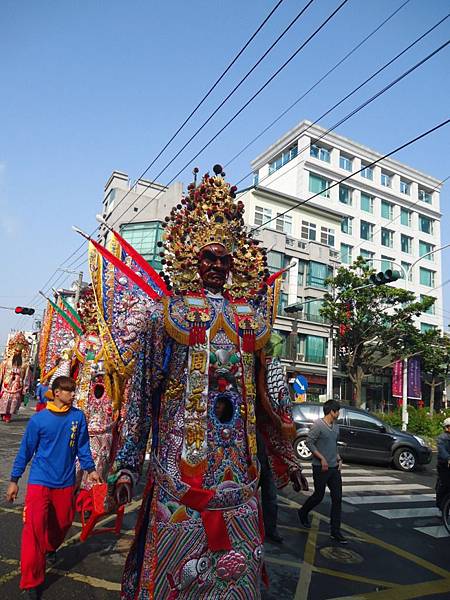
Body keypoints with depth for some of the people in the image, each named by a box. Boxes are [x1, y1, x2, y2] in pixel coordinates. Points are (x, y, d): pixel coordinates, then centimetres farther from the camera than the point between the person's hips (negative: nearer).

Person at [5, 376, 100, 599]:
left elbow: (82, 446, 3)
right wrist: (14, 480, 2)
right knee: (35, 528, -7)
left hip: (66, 482, 3)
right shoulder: (39, 419, -12)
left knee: (62, 523, 19)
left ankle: (49, 548, 52)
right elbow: (25, 451, -3)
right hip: (40, 481, -3)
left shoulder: (78, 417, -6)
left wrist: (90, 469, -2)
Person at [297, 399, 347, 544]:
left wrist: (339, 458, 8)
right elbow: (309, 442, -16)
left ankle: (335, 531, 12)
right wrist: (322, 458, -18)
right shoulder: (318, 425, -15)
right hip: (320, 468, -7)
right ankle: (303, 513, 34)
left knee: (337, 498, 3)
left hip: (334, 467, 7)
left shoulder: (336, 426, 10)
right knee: (319, 496, 6)